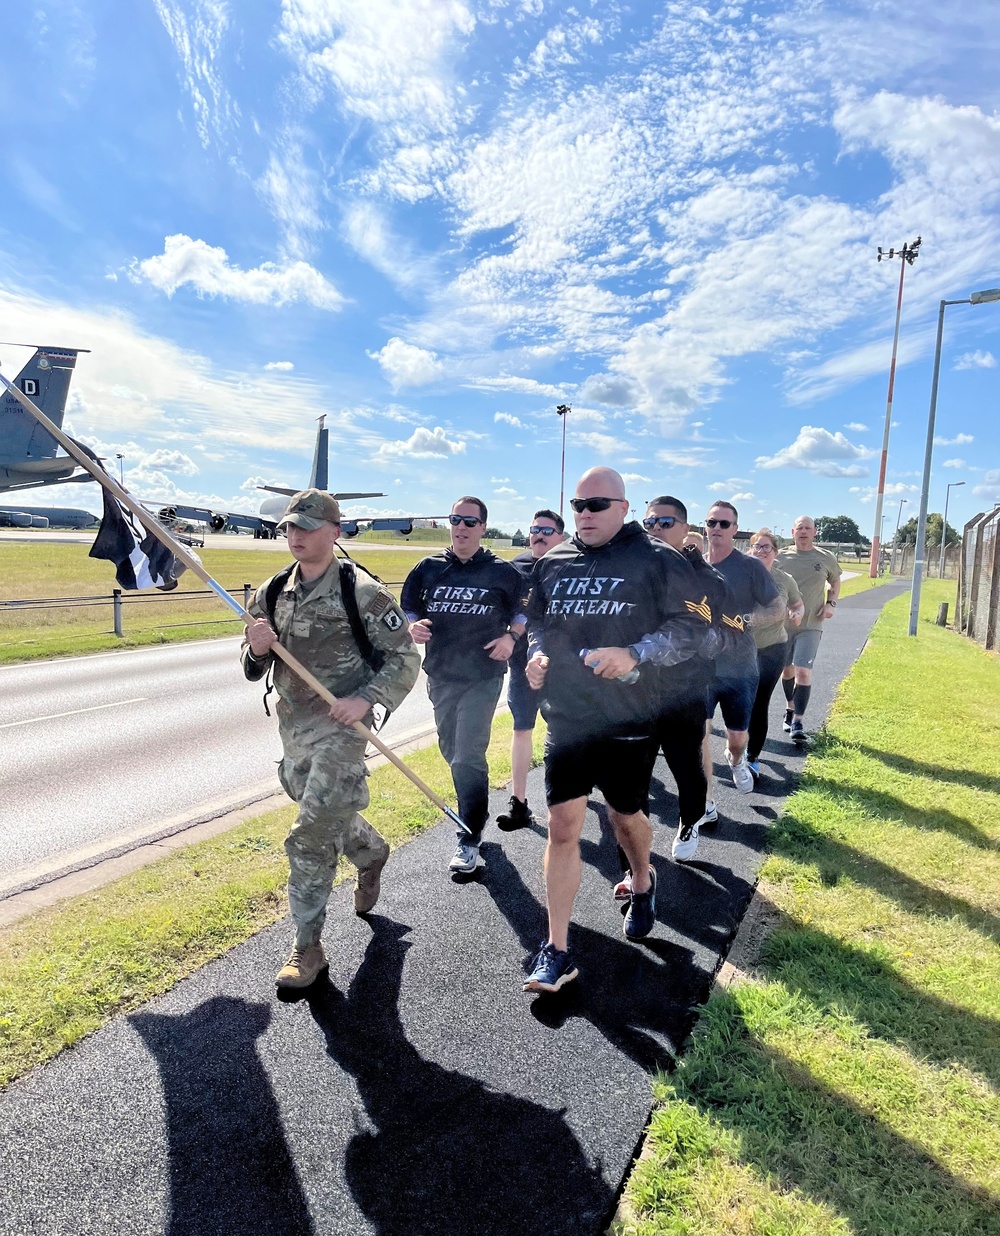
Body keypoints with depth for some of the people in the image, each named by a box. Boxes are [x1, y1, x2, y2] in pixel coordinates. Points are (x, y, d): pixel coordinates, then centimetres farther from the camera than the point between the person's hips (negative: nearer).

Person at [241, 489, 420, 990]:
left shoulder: (362, 593, -12)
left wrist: (365, 699, -22)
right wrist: (256, 650, -14)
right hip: (291, 725, 7)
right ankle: (372, 854, 55)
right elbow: (253, 670, 9)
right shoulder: (272, 594, 5)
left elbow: (405, 658, -9)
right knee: (330, 814, 23)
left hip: (340, 727, -6)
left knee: (311, 835, -9)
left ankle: (307, 947, 6)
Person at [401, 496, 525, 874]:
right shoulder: (429, 568, 4)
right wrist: (413, 626, -10)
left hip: (483, 677, -4)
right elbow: (407, 608, 12)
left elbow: (524, 613, 8)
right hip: (440, 676, 5)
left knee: (468, 757, -10)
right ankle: (476, 812, 39)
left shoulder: (502, 572, -3)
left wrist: (511, 637, -10)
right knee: (452, 752, 17)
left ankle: (470, 839, 2)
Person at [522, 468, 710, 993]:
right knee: (562, 825, -1)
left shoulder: (657, 561, -6)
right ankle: (556, 951, 11)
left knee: (625, 815, 16)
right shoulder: (552, 563, 6)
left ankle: (642, 882, 52)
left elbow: (692, 626, -7)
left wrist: (634, 655, -21)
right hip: (566, 716, 3)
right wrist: (537, 653, -2)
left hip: (630, 718, -2)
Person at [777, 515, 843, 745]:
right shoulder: (781, 557, -2)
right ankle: (790, 709, 37)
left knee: (803, 671, -13)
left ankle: (797, 722, -9)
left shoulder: (826, 558, -1)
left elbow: (835, 581, 16)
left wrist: (831, 604, 0)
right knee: (787, 670, 16)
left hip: (811, 625, -2)